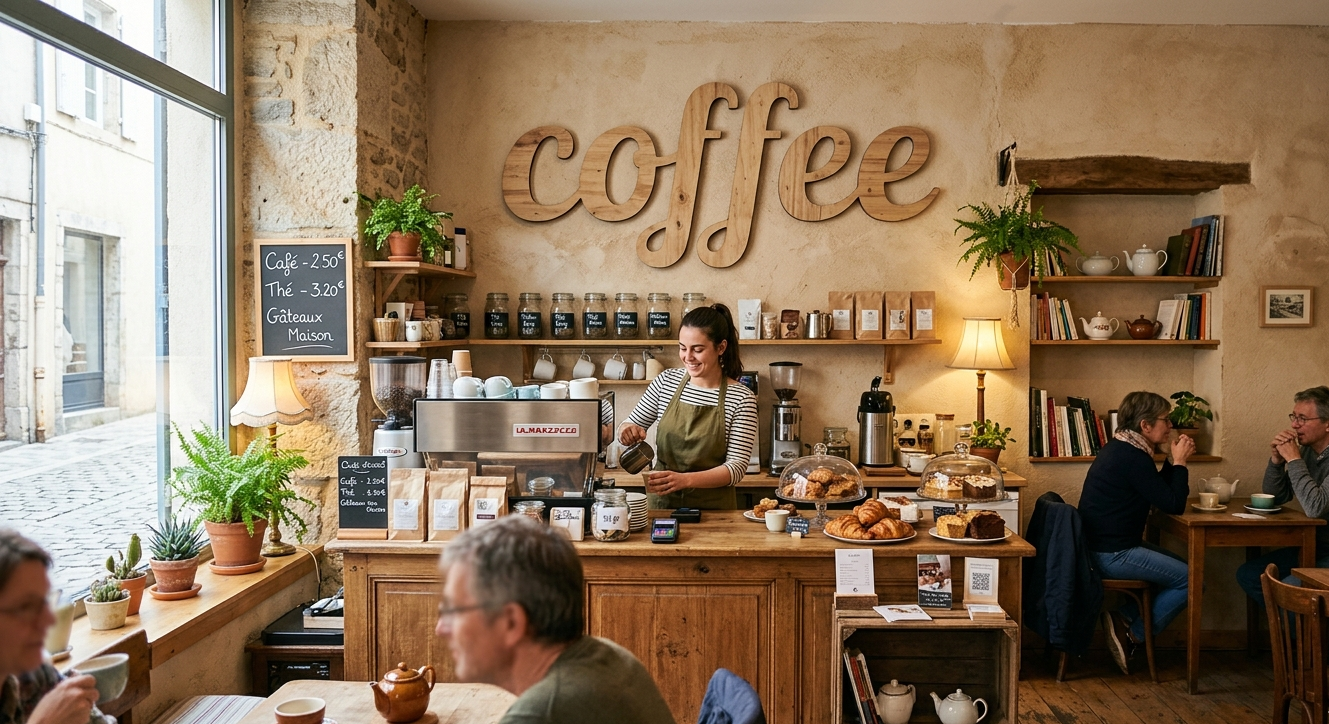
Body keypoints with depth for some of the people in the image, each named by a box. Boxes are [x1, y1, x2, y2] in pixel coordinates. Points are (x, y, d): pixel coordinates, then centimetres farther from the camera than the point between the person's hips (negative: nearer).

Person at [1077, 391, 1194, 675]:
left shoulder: (1120, 448, 12)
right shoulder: (1133, 457, -20)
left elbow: (1157, 492, 19)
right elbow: (1173, 505, -18)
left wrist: (1174, 462, 8)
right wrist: (1179, 463, -6)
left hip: (1105, 546, 11)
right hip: (1112, 555, -11)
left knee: (1180, 565, 18)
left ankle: (1125, 619, 9)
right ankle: (1134, 633, 3)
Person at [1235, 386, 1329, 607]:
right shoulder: (1306, 450, 3)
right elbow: (1275, 498, 9)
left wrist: (1293, 460, -24)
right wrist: (1276, 460, -8)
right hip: (1311, 546, 8)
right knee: (1247, 575, 1)